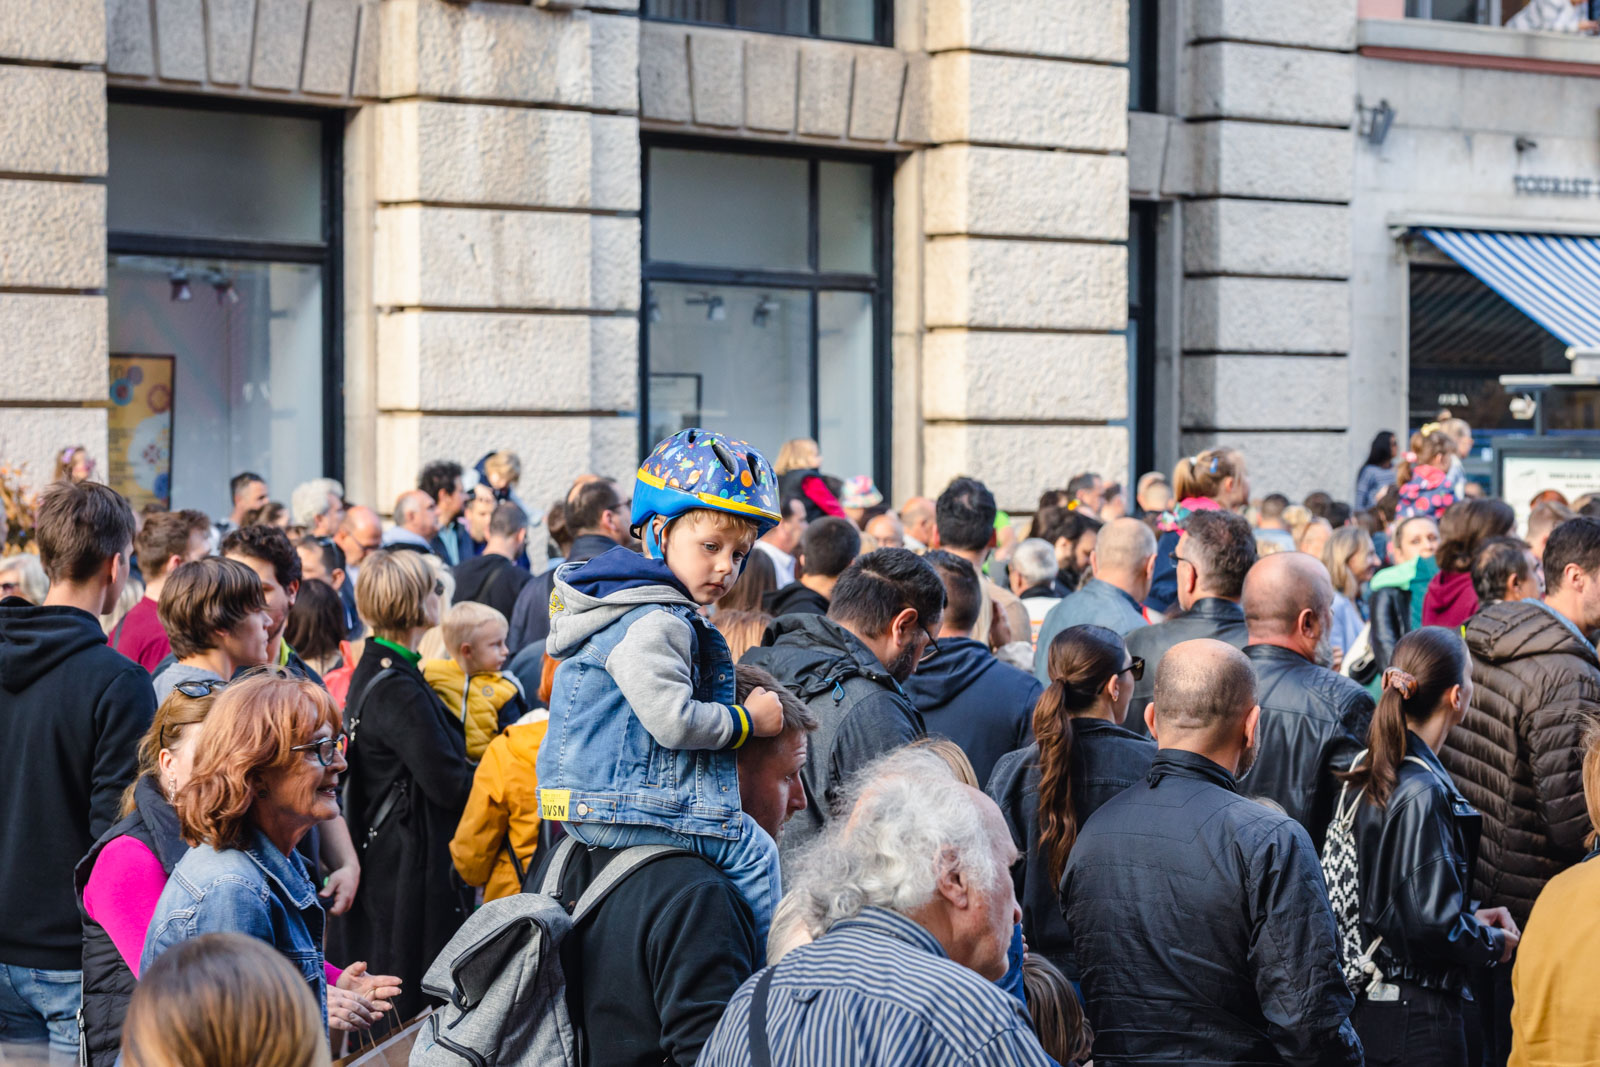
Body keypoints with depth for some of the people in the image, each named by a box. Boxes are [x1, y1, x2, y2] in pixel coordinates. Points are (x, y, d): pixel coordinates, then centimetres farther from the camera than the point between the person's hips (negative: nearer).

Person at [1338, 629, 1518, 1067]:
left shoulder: (1364, 775, 6)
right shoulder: (1422, 793, -21)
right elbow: (1433, 923, -24)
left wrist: (1472, 916, 12)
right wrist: (1493, 944, -6)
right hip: (1418, 1015, -9)